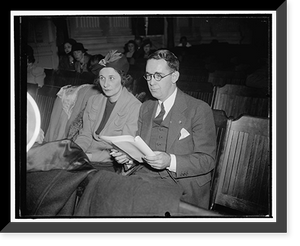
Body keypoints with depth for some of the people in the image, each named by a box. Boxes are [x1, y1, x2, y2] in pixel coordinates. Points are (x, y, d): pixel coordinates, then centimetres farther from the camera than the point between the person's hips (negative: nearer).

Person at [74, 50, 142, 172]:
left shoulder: (135, 107, -11)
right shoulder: (93, 100, 11)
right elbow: (85, 135, 12)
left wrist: (90, 156, -21)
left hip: (109, 165, -6)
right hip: (85, 159, 6)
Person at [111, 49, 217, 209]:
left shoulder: (199, 110, -5)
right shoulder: (145, 108, 15)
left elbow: (207, 160, -9)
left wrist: (170, 161, -24)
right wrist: (128, 156, -5)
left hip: (183, 183, -4)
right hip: (146, 175, 5)